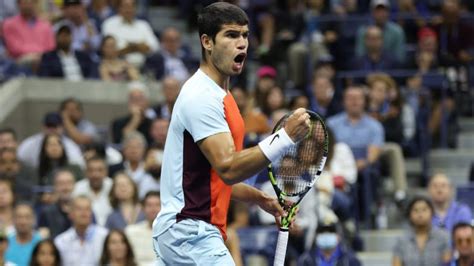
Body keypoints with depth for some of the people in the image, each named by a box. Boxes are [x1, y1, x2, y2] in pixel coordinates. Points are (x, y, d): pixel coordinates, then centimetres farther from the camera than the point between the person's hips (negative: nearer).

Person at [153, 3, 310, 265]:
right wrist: (285, 137, -30)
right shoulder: (202, 96, -15)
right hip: (192, 232, -11)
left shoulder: (218, 95, 18)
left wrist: (260, 198, 13)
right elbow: (228, 168, -25)